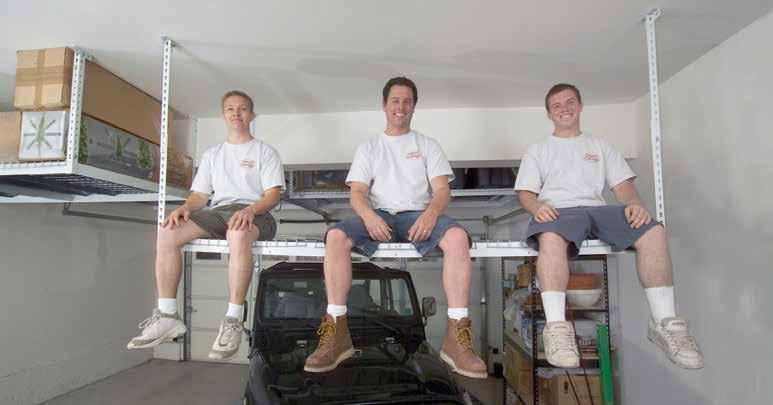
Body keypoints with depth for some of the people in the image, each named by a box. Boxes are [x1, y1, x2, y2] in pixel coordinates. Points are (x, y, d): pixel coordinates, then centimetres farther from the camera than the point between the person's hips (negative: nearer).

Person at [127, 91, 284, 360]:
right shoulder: (212, 154, 26)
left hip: (254, 213, -4)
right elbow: (200, 195, 17)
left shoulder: (265, 152, 12)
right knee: (167, 232, -23)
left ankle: (233, 321, -35)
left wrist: (251, 210, -22)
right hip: (218, 211, 5)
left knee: (238, 234, -41)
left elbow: (273, 194, -1)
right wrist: (185, 208, -7)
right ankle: (167, 316, -19)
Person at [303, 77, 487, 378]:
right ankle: (337, 333, -27)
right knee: (336, 236, -30)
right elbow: (357, 193, 6)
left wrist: (430, 214, -20)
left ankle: (457, 336, -32)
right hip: (377, 215, 1)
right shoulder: (368, 147, 19)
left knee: (457, 236, -33)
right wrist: (368, 215, -19)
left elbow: (443, 190, 5)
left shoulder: (428, 146, 18)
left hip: (418, 215, 0)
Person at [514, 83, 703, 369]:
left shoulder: (599, 146, 29)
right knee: (551, 238, -41)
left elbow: (623, 184, 17)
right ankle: (556, 325, -42)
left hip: (597, 208, 3)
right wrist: (537, 206, -14)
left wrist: (634, 203, -7)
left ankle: (664, 321, -19)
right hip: (557, 210, -2)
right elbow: (525, 192, 10)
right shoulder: (537, 151, 23)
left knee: (653, 231, -27)